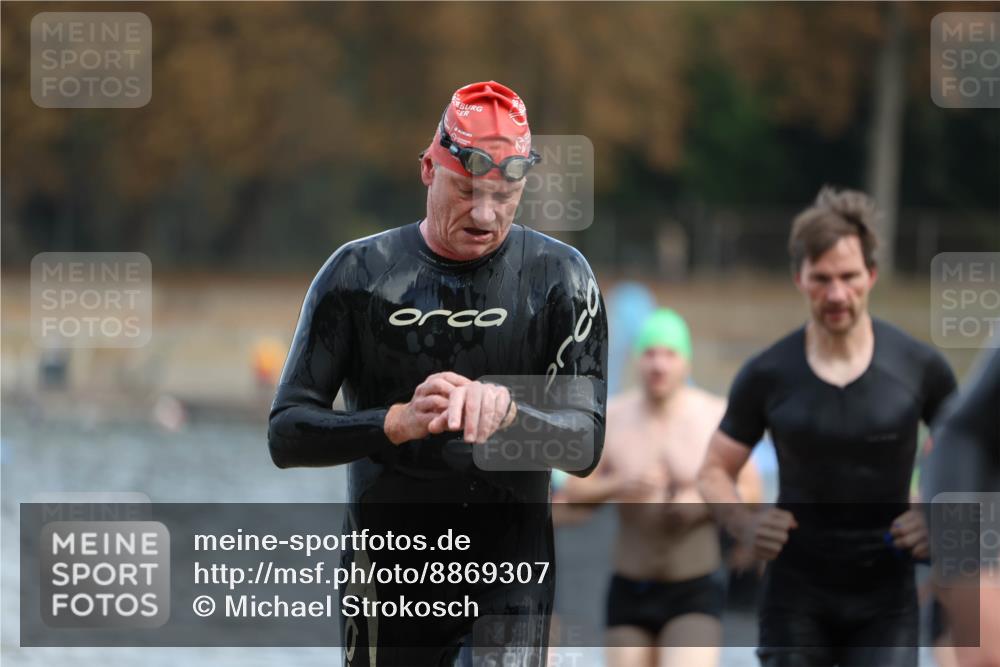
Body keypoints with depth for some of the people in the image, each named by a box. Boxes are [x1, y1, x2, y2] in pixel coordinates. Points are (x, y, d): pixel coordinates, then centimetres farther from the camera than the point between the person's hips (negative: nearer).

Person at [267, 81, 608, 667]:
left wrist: (508, 410, -30)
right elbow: (287, 433, -6)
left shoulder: (559, 277, -1)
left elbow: (586, 446, -8)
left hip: (509, 578, -1)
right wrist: (399, 422, -25)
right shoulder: (359, 272, 0)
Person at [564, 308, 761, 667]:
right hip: (631, 592, 3)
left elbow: (750, 492, -2)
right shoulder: (611, 418, -3)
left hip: (696, 594, -3)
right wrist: (619, 486, -21)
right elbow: (575, 492, -1)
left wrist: (704, 502, -21)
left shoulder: (716, 417, -8)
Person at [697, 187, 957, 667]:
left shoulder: (919, 368, -2)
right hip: (796, 595, 1)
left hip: (884, 597, -1)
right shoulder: (767, 376, -1)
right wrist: (744, 525, -13)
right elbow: (714, 471, 8)